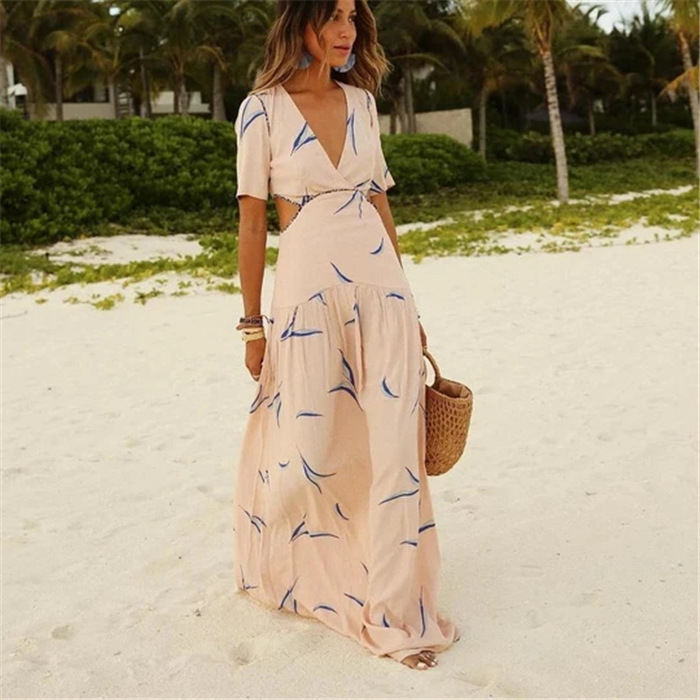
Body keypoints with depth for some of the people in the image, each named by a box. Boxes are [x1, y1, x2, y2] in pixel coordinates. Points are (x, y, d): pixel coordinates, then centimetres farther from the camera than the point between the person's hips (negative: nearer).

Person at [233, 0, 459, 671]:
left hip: (381, 285, 4)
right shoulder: (262, 109, -3)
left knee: (393, 451, 1)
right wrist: (253, 324, -3)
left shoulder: (362, 101, 10)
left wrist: (406, 305, 13)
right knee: (305, 452, 2)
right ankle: (281, 567, 35)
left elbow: (380, 204, 13)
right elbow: (252, 221, -3)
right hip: (308, 289, -4)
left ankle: (395, 610, 13)